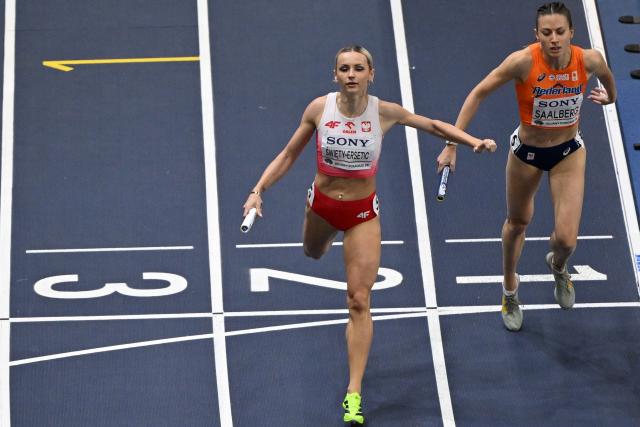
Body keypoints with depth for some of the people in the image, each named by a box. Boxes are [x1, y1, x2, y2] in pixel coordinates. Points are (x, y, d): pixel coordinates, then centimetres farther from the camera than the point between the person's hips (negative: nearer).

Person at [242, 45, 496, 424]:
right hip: (322, 203, 2)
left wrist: (474, 141, -11)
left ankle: (354, 393, -7)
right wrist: (259, 189, -14)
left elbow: (433, 125, 0)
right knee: (313, 253, 32)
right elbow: (288, 155, -4)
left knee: (359, 301, -8)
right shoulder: (320, 108, -14)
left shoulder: (383, 112, -16)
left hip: (363, 212, -2)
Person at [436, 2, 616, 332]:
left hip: (569, 152, 1)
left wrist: (609, 95, 24)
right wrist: (451, 144, -21)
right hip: (527, 151, -1)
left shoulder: (589, 60, -24)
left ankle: (557, 267, 33)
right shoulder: (524, 61, -30)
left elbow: (606, 75, 3)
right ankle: (510, 291, 49)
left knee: (566, 239, -8)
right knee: (517, 224, 21)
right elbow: (478, 94, -20)